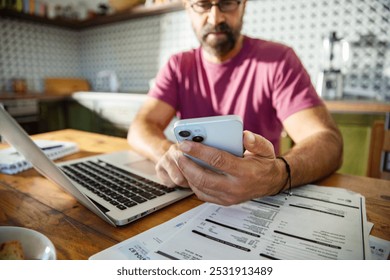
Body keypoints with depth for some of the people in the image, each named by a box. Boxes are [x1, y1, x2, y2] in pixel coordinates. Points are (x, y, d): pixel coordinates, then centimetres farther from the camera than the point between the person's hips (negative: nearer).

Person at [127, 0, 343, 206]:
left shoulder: (277, 59, -7)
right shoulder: (178, 65, 3)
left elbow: (328, 142, -17)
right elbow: (140, 128, -6)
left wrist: (278, 175, -39)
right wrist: (169, 153, -30)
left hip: (259, 200, -1)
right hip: (189, 196, 3)